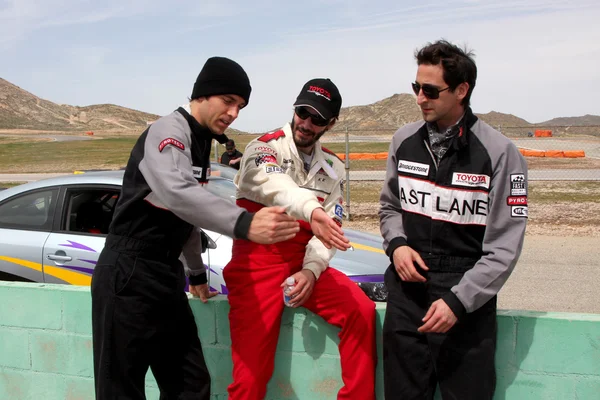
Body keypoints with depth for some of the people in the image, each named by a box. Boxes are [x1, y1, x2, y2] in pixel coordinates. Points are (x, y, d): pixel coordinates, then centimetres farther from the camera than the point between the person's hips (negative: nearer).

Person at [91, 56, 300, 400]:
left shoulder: (200, 142, 14)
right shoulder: (168, 131, -16)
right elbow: (176, 192, -38)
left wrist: (197, 272, 28)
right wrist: (244, 224, -51)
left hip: (167, 274, 9)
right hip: (129, 276, -9)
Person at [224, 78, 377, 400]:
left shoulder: (333, 167, 10)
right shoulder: (263, 147, -7)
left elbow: (330, 227, 2)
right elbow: (272, 184, -30)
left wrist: (312, 269, -15)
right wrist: (311, 210, -50)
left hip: (303, 262, 5)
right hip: (257, 263, -4)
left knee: (361, 310, -14)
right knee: (252, 372, -13)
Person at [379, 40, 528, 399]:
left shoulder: (499, 152, -10)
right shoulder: (404, 141, 4)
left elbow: (503, 248, -10)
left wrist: (458, 301, -16)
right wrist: (397, 244, -3)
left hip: (467, 292, -3)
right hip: (407, 286, 4)